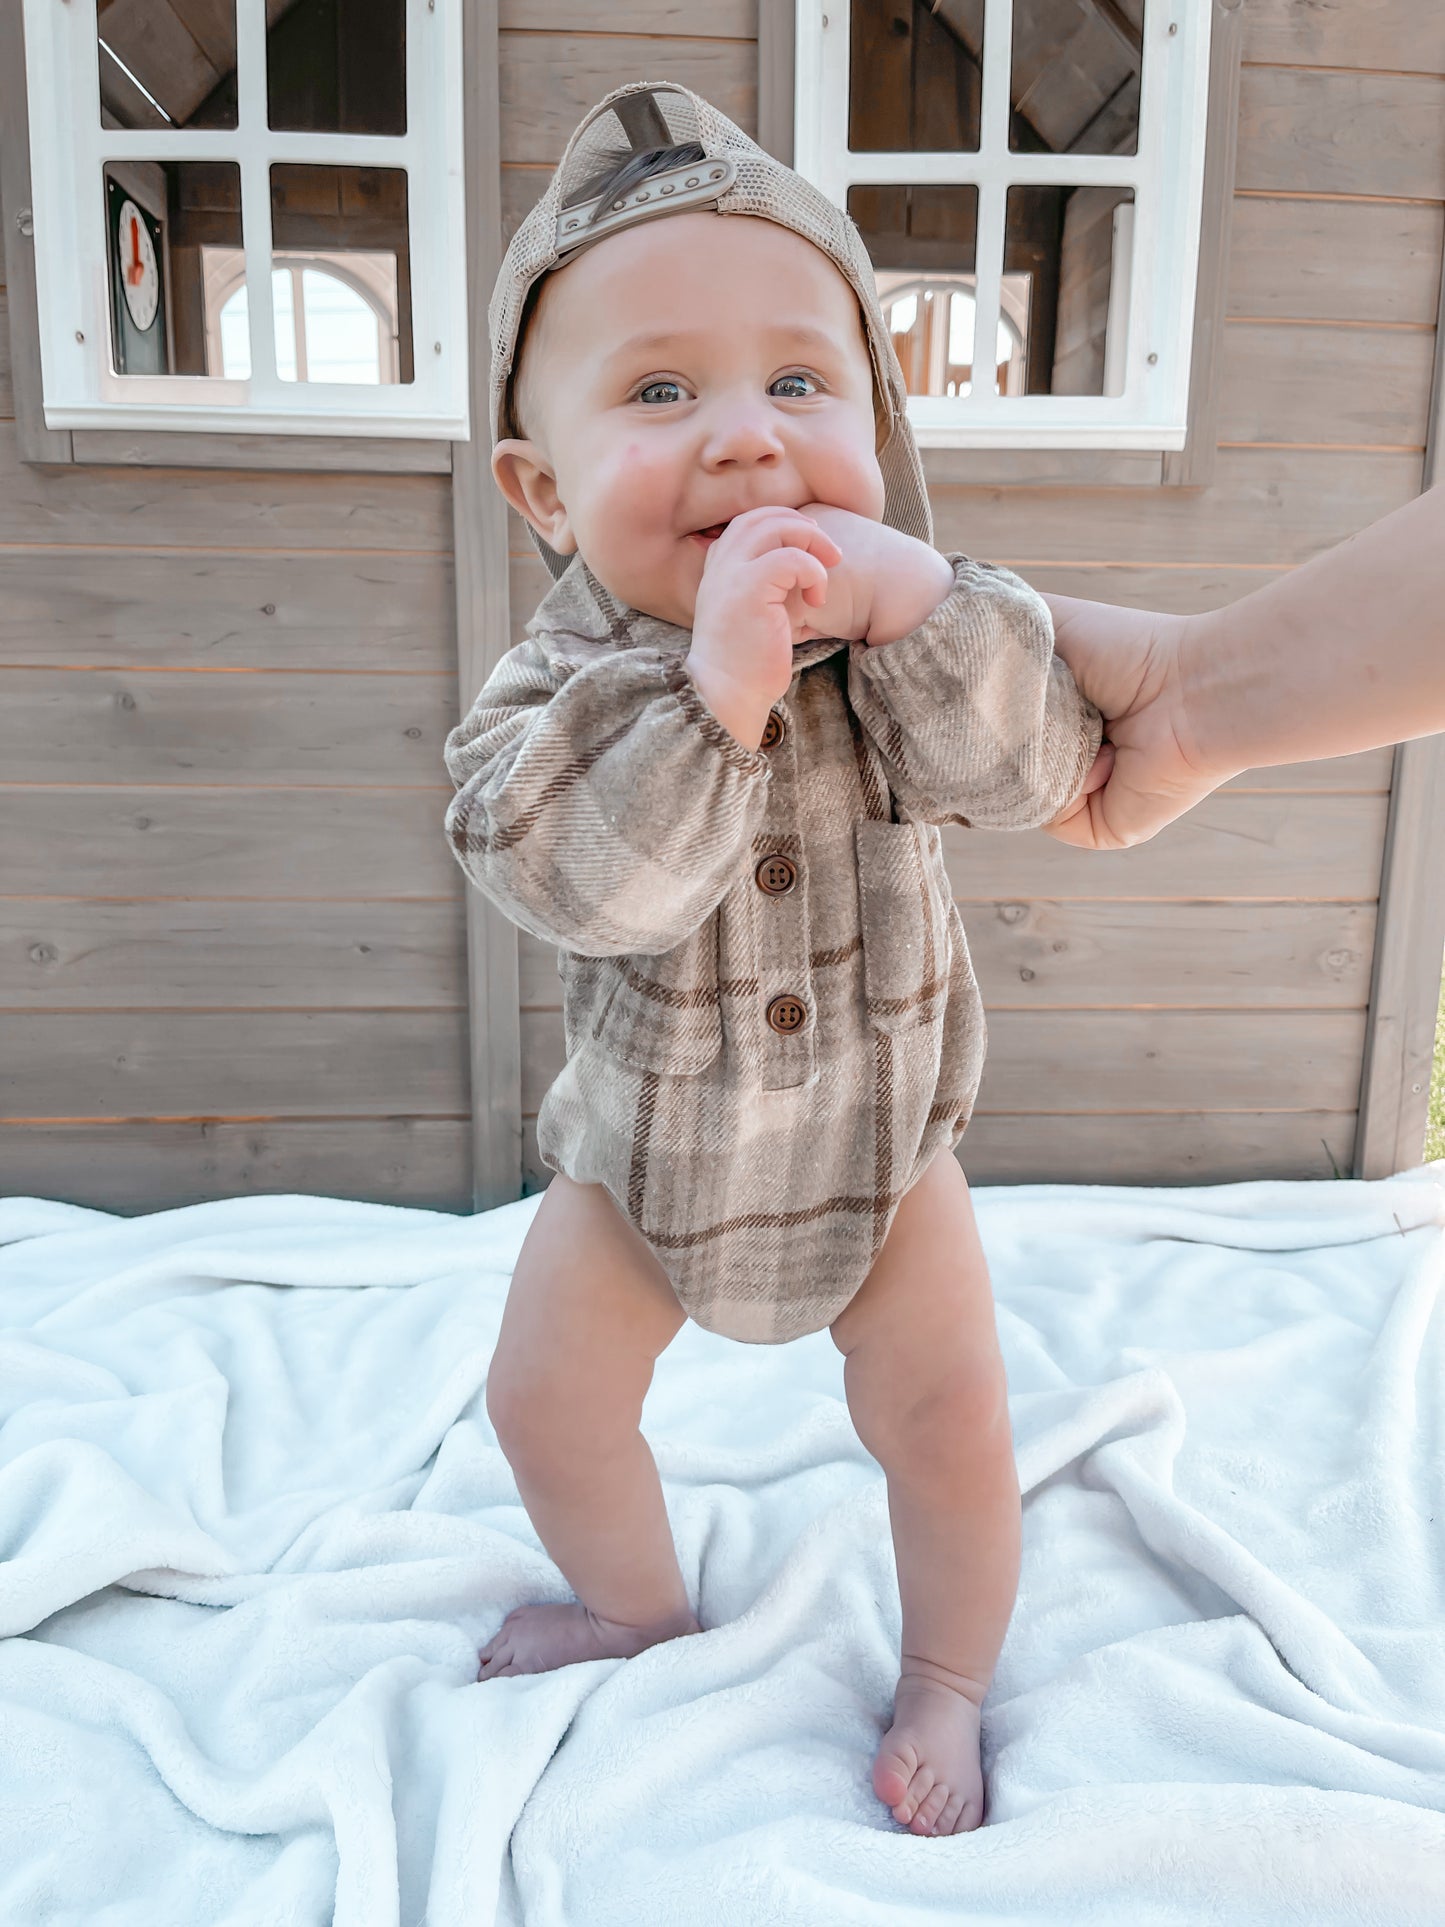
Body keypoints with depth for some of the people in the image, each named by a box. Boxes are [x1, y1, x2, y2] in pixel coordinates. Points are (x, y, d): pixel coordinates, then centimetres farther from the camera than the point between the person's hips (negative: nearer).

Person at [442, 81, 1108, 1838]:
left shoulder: (910, 631, -16)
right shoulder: (557, 681, -21)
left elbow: (1044, 771, -30)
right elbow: (581, 885, -37)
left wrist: (911, 591, -43)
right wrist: (715, 686, -48)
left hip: (882, 1129, 0)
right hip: (647, 1140, 1)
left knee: (948, 1423, 6)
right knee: (547, 1404, 11)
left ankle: (944, 1678, 37)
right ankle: (640, 1609, 43)